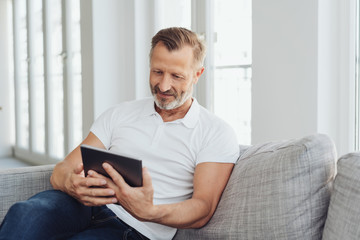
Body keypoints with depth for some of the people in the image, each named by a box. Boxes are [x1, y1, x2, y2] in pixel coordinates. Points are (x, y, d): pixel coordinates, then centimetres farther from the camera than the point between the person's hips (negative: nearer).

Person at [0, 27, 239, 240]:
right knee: (25, 213, -31)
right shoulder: (119, 114, 16)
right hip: (87, 206, 4)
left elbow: (202, 210, -6)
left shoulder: (217, 134, 5)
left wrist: (149, 212, -27)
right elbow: (62, 170, 10)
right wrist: (71, 184, -17)